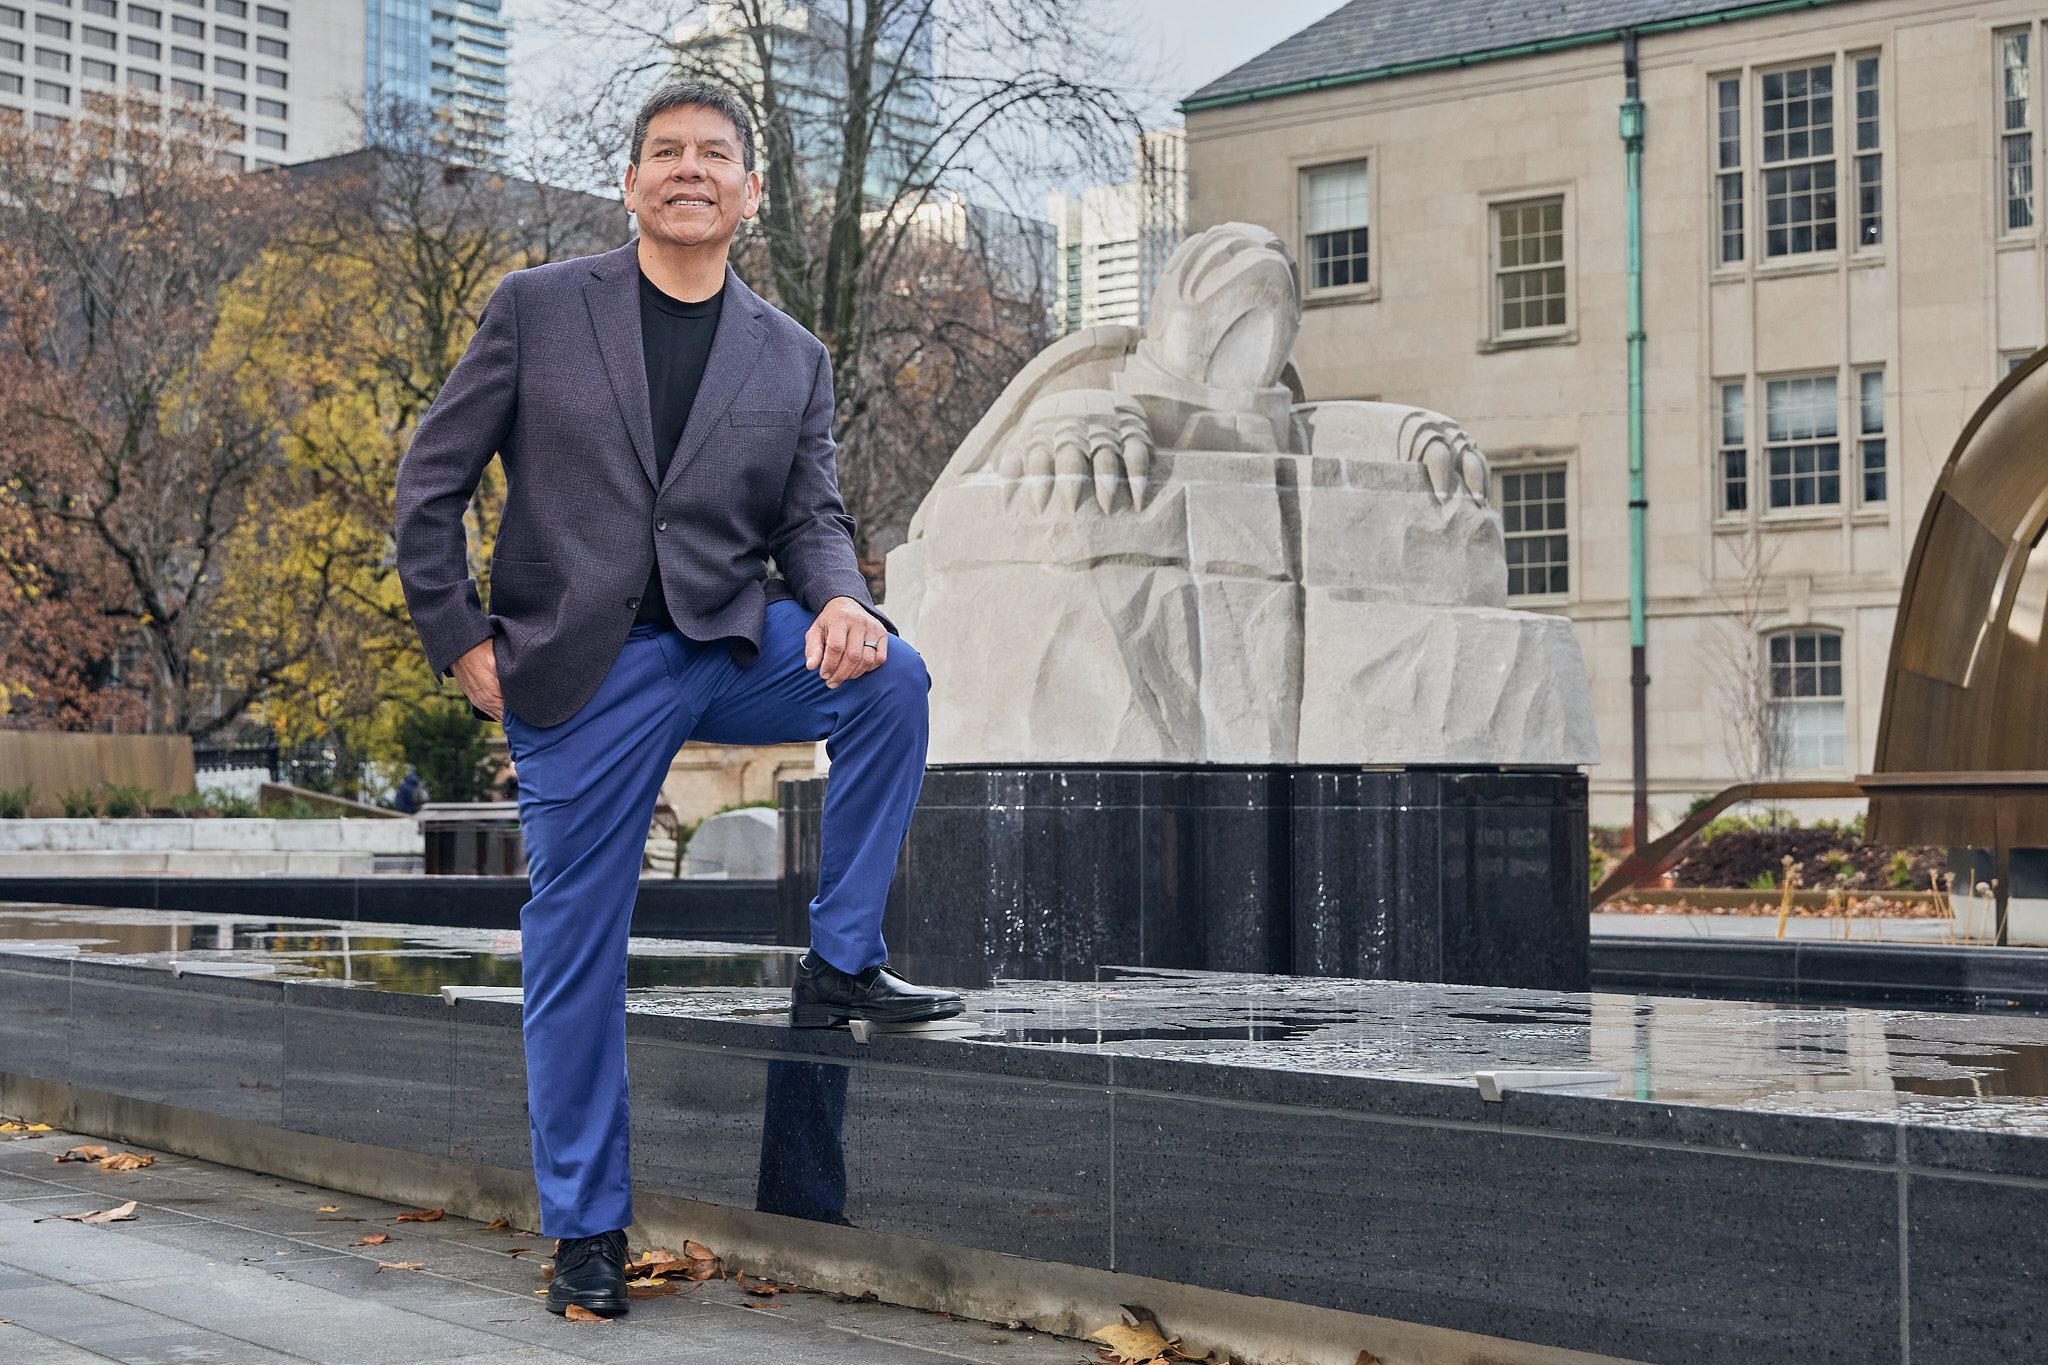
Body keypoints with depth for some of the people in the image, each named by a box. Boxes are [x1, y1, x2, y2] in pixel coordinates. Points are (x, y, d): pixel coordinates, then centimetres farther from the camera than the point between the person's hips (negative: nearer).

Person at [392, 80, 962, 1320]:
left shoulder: (794, 359, 9)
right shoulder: (537, 309, 1)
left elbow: (811, 517, 7)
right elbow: (432, 485, 4)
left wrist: (840, 600, -16)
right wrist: (461, 641, -3)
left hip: (733, 643, 2)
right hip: (578, 676, -2)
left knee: (890, 679, -25)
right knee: (575, 949, 1)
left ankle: (840, 966, -9)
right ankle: (586, 1226, 17)